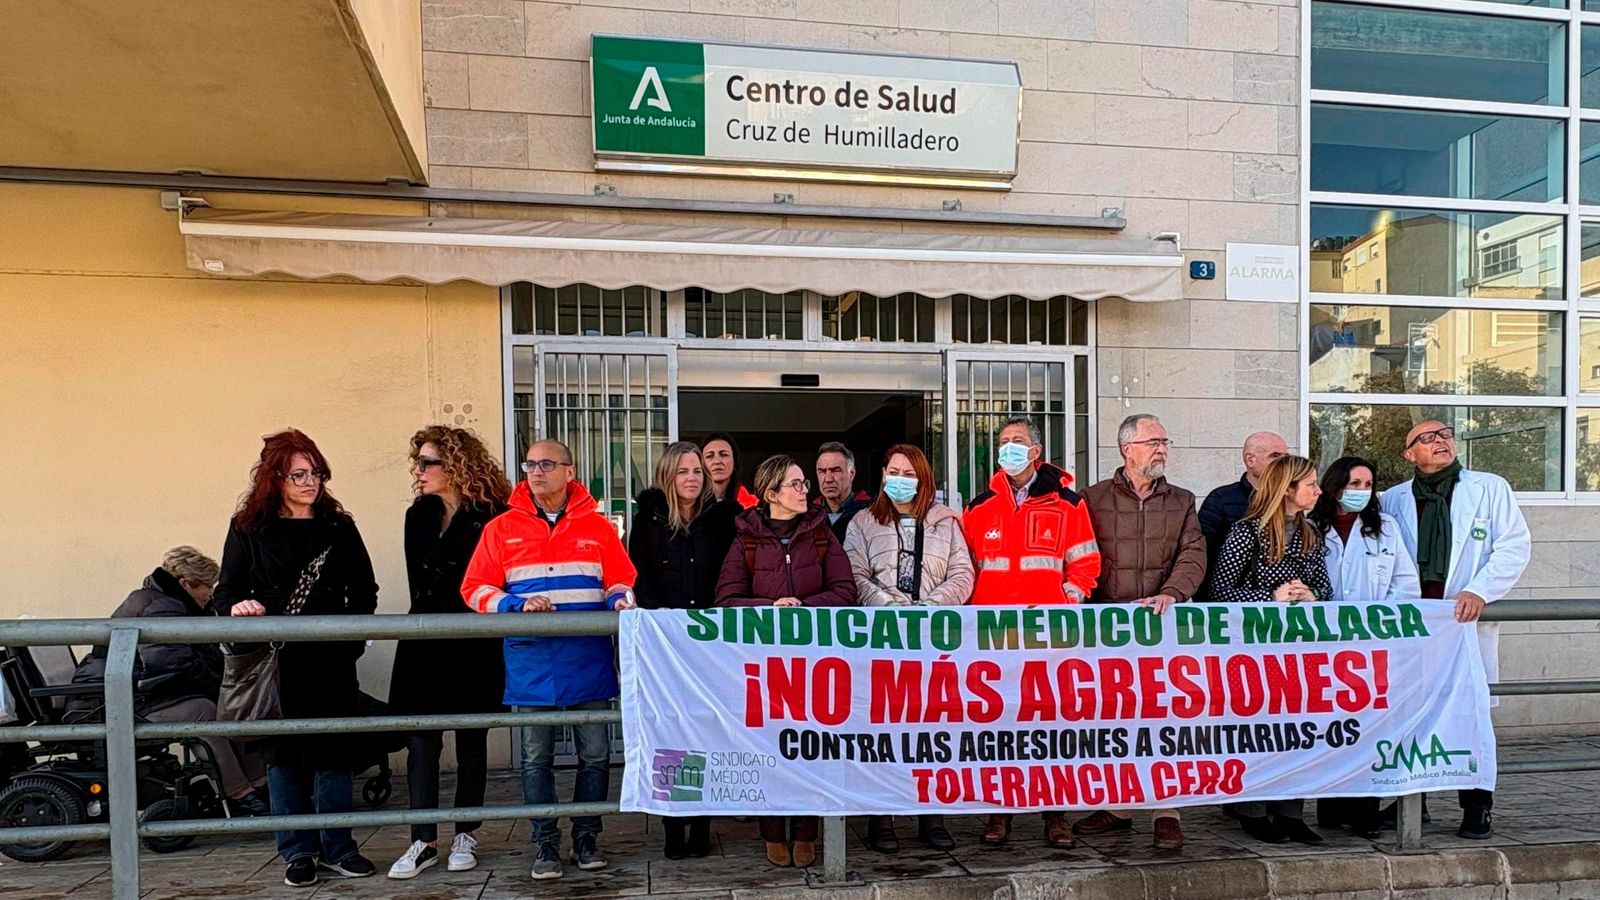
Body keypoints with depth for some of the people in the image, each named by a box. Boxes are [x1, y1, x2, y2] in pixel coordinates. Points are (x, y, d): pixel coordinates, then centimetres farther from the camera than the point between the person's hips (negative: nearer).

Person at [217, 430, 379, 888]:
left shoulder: (339, 527, 8)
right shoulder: (248, 529, 4)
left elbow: (365, 591, 12)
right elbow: (225, 593, 4)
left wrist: (353, 634, -2)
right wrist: (239, 607, -18)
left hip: (331, 661, 1)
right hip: (273, 662, -1)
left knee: (334, 754, 5)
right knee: (283, 755, 6)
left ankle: (337, 847, 19)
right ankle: (298, 851, 19)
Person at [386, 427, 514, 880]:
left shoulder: (490, 517, -9)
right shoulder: (418, 516, 8)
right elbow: (418, 583, 12)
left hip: (474, 645, -4)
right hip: (424, 643, 4)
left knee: (470, 741, 8)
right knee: (421, 741, 2)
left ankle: (465, 836, 21)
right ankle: (423, 842, 10)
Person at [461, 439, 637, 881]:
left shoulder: (597, 526, 6)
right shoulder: (502, 528, 5)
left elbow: (620, 582, 10)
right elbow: (475, 589, 1)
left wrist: (619, 600, -13)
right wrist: (517, 605, -15)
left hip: (590, 661, 1)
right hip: (531, 664, 0)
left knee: (595, 755, 7)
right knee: (536, 759, 7)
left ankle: (586, 838, 22)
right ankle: (545, 844, 20)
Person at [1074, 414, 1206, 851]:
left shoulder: (1182, 502, 13)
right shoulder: (1093, 499, 7)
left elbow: (1193, 555, 1)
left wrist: (1171, 593, -16)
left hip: (1162, 625, 1)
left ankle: (1166, 813, 7)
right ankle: (1116, 806, 18)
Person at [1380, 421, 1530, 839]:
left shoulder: (1490, 488, 7)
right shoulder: (1394, 499, 12)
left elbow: (1514, 546, 0)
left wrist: (1479, 591, -12)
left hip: (1468, 620, -2)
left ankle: (1477, 810, 13)